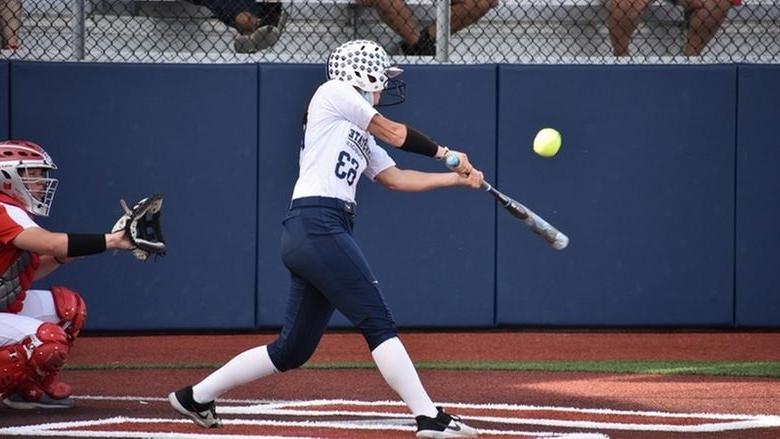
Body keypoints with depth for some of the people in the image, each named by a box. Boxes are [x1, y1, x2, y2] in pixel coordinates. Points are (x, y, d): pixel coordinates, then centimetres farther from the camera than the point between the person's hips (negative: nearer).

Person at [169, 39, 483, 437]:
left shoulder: (361, 137, 28)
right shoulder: (334, 93, 4)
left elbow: (395, 178, 23)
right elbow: (394, 133, 4)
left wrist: (457, 178, 16)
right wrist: (444, 152, 14)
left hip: (326, 233, 10)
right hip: (316, 223, -10)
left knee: (294, 349, 10)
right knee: (377, 321, -13)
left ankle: (196, 397, 19)